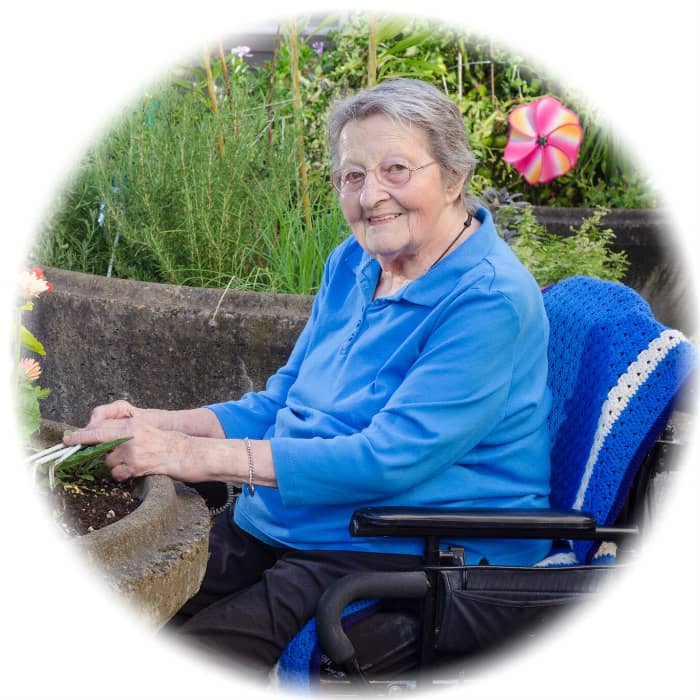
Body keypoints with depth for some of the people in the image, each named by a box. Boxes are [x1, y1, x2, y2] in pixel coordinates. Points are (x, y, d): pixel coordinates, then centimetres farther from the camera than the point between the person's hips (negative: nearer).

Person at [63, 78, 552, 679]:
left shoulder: (491, 299, -17)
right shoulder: (353, 263, 10)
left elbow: (390, 458, -24)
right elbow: (280, 404, 16)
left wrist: (197, 456, -23)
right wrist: (155, 425, -1)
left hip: (409, 556, -7)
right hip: (275, 528, 8)